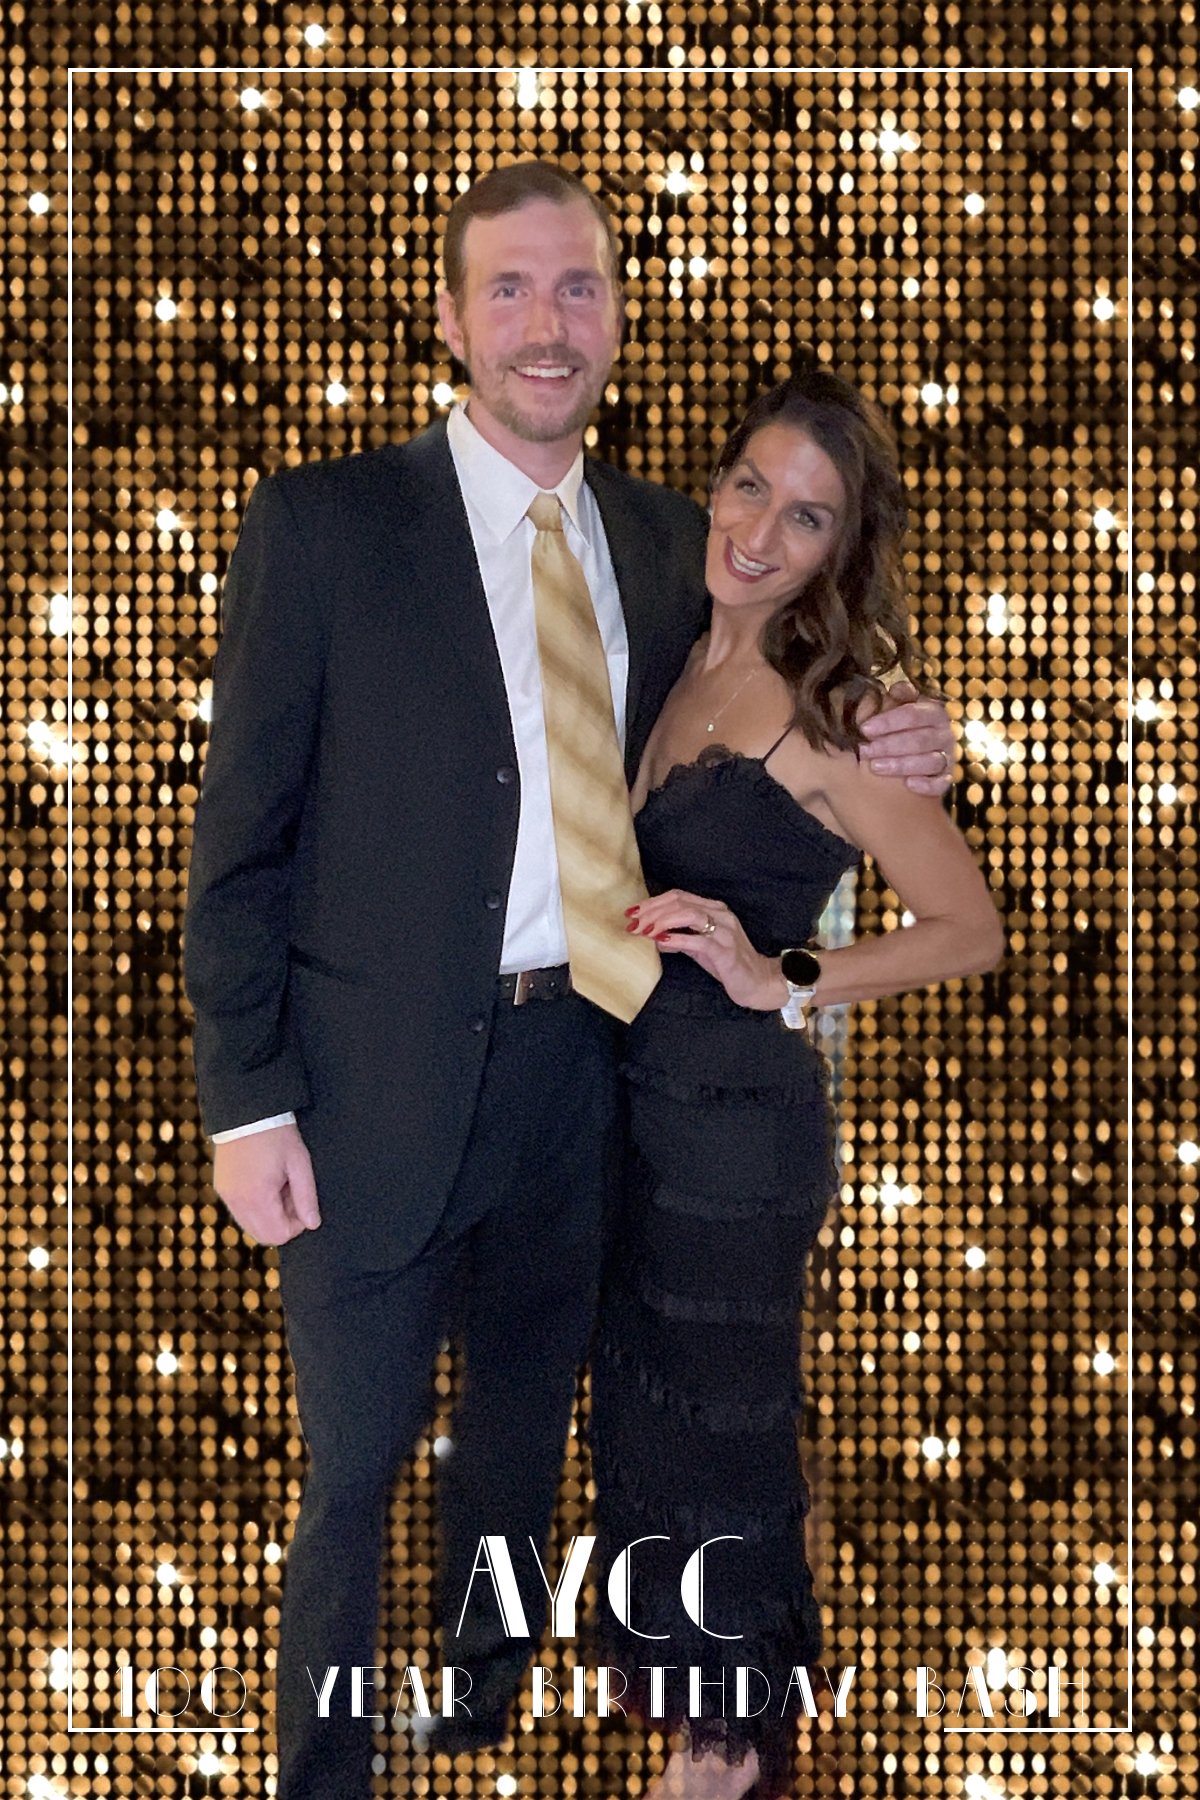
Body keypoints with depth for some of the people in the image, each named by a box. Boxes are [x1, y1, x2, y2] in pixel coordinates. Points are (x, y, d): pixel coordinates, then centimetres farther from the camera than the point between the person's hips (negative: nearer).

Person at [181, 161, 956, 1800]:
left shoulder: (667, 541, 6)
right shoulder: (322, 524, -8)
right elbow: (242, 835, -8)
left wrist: (869, 763, -3)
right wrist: (249, 1102, -12)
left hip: (580, 1064, 5)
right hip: (383, 1080, -4)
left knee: (523, 1432, 21)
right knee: (356, 1464, 7)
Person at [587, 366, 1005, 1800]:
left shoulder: (829, 714, -17)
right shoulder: (680, 669, 3)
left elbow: (969, 929, -15)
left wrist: (780, 979, -20)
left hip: (736, 1113, -7)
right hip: (634, 1094, 7)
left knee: (716, 1426, 10)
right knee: (637, 1402, 21)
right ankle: (678, 1670, 43)